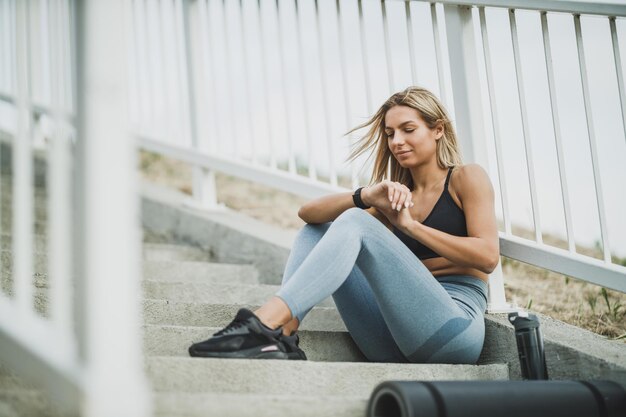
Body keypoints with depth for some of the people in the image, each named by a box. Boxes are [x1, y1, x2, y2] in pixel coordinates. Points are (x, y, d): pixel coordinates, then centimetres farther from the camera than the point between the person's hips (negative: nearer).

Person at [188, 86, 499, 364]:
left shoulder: (466, 178, 9)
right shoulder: (399, 194, 24)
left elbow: (487, 256, -8)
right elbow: (308, 212, 10)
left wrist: (409, 224, -8)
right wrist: (364, 197, -9)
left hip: (453, 326, -6)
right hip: (395, 343, 6)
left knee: (356, 224, -21)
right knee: (318, 230, 4)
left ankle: (263, 324, -39)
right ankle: (282, 335, -22)